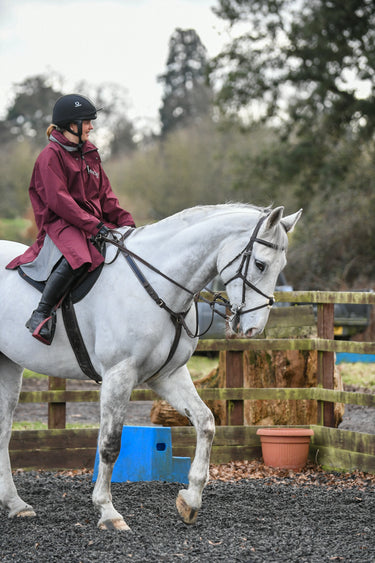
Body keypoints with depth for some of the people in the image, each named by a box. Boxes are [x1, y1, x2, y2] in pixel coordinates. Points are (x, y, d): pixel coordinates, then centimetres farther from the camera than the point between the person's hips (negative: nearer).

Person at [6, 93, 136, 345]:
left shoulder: (89, 153, 17)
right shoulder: (51, 156, -8)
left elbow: (105, 194, 18)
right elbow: (58, 200, -17)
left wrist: (125, 221, 3)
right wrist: (92, 225, -23)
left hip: (95, 222, 9)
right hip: (61, 223, -9)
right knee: (76, 258, -39)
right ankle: (41, 315, -33)